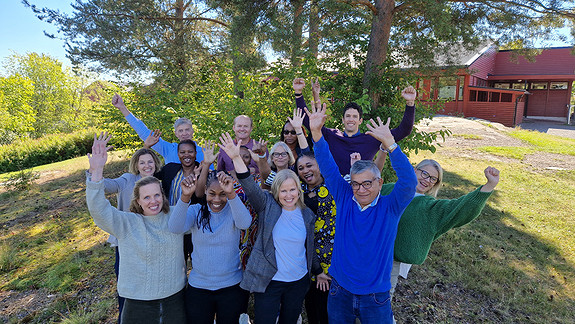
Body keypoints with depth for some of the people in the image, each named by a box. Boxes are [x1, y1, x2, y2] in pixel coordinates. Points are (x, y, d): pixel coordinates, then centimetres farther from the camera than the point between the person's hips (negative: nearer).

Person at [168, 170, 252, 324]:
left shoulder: (233, 211, -7)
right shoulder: (196, 211, -4)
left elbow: (245, 223, -30)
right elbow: (176, 228, -23)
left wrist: (232, 194, -45)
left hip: (232, 287, 0)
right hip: (198, 287, 1)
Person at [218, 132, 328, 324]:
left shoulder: (307, 215, 1)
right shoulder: (268, 206, -8)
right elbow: (250, 186, -23)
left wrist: (317, 271, 19)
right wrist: (236, 158, -34)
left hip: (299, 281, 3)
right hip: (269, 281, -3)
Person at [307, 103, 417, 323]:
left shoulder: (390, 208, -11)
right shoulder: (344, 199, -5)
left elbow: (409, 181, -26)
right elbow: (328, 168, -9)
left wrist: (389, 143, -36)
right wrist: (316, 132, -19)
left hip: (375, 298, -2)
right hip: (340, 292, 3)